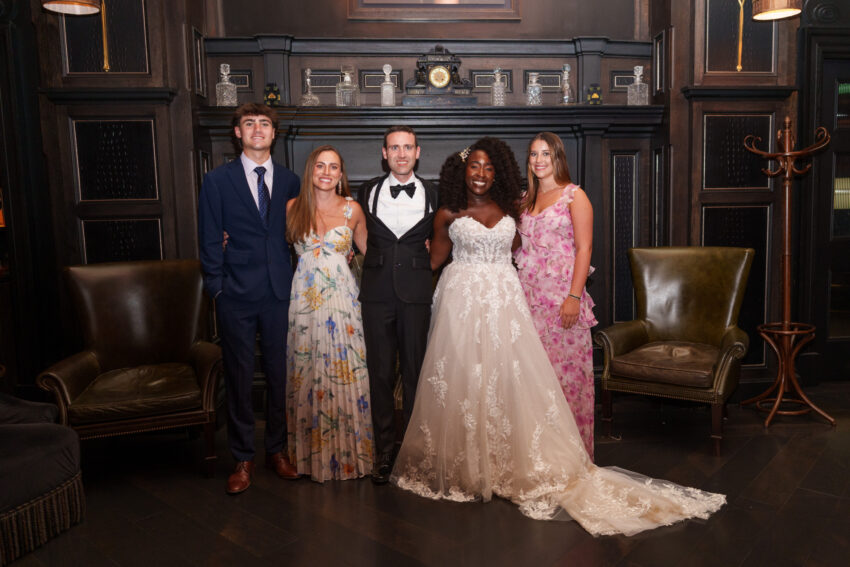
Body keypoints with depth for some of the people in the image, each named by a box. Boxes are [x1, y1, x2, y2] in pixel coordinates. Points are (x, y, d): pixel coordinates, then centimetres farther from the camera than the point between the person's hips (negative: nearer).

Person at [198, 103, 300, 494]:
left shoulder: (290, 181, 9)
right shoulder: (218, 180, 2)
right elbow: (210, 241, 1)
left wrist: (296, 282, 3)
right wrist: (217, 287, -4)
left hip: (280, 293, 2)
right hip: (237, 296, -2)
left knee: (280, 374, 9)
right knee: (239, 377, 5)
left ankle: (277, 450, 26)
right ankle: (243, 458, 19)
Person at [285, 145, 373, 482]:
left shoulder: (352, 209, 5)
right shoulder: (293, 208, 5)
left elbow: (369, 249, 15)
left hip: (342, 298, 0)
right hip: (304, 299, 1)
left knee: (345, 373, 1)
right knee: (307, 374, 6)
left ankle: (348, 452, 17)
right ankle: (312, 453, 21)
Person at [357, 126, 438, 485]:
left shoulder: (432, 195, 7)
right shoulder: (367, 192, 10)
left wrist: (426, 261, 2)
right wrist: (377, 263, 9)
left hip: (416, 293, -1)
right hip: (377, 293, 1)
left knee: (415, 371, 4)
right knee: (380, 373, 4)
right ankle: (384, 452, 15)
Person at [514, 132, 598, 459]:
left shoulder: (574, 196, 0)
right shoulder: (526, 199, 17)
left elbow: (584, 248, -7)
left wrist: (574, 296, -16)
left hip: (561, 294, -5)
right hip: (527, 296, 5)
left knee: (565, 368, -3)